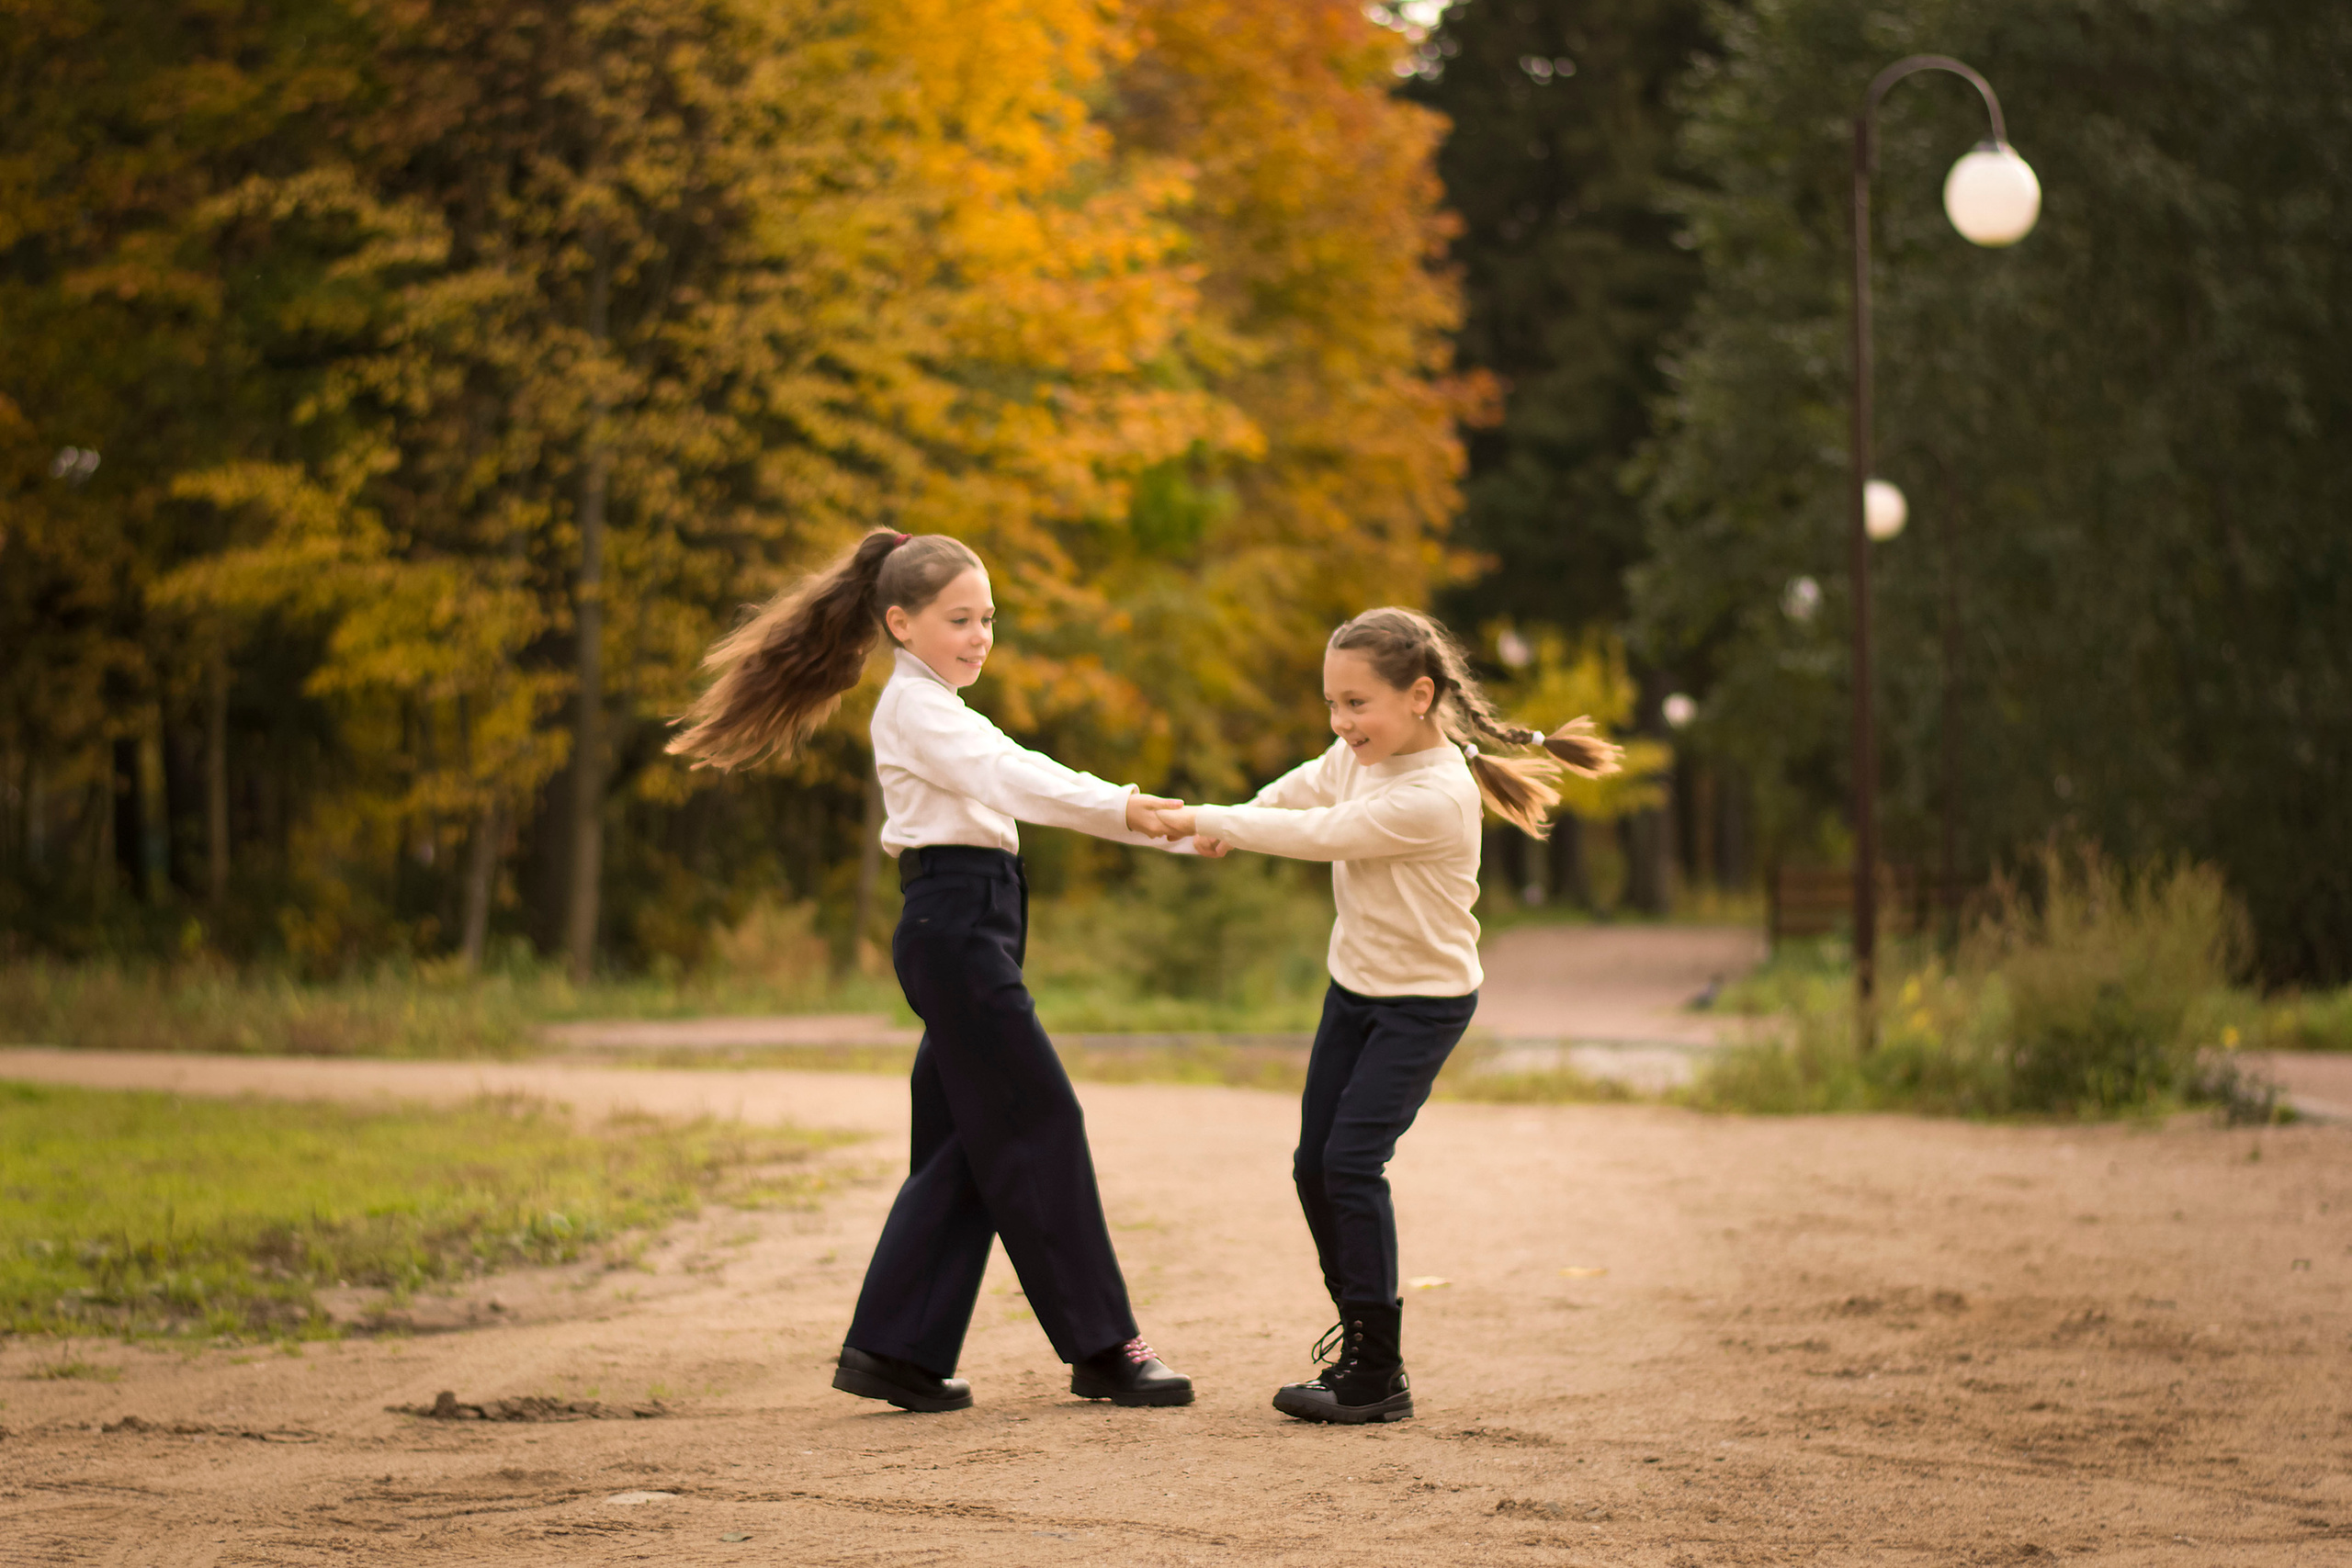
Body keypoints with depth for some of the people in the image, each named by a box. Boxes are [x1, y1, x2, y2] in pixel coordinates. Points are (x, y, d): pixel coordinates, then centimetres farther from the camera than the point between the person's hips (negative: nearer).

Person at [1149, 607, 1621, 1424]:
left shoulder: (1435, 797, -28)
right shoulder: (1361, 754, -1)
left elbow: (1320, 835, -24)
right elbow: (1304, 792, 18)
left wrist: (1212, 822, -14)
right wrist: (1232, 825, 1)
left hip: (1423, 1002, -9)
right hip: (1355, 987, 9)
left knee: (1351, 1159, -15)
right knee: (1314, 1163, 7)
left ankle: (1378, 1375, -9)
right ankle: (1359, 1336, 22)